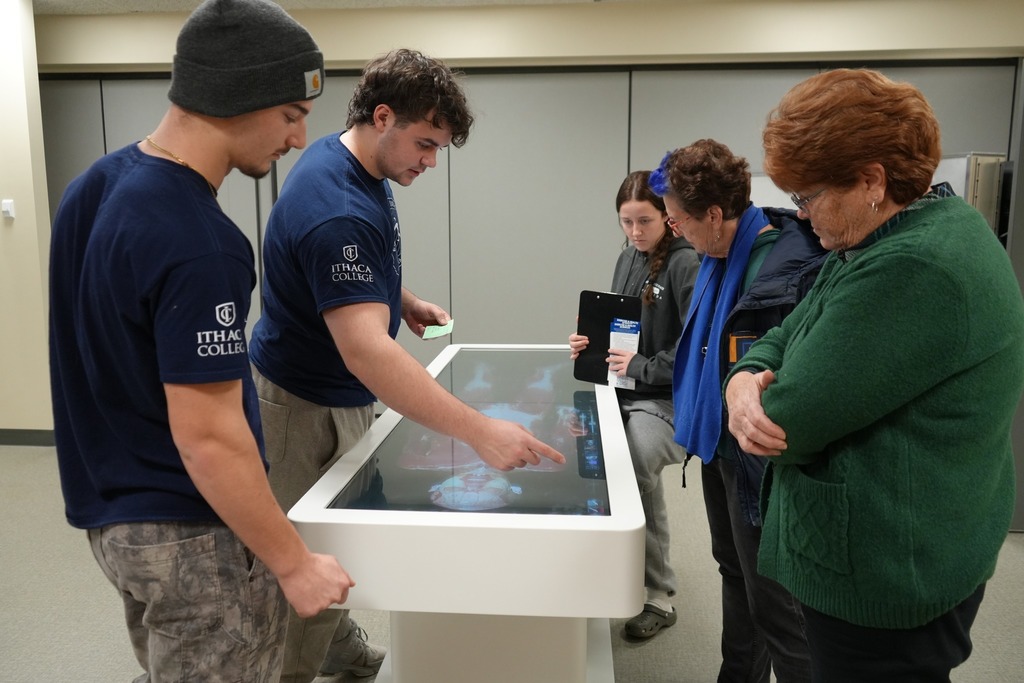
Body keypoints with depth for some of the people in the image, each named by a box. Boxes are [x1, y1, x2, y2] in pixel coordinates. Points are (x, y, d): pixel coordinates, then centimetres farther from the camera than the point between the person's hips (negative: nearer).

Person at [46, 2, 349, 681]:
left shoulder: (95, 185, 1)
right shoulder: (199, 245, -29)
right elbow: (208, 438, -27)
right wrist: (295, 563, -17)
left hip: (113, 509, 9)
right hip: (192, 534, -9)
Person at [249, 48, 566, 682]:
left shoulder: (348, 159, 0)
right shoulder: (338, 211, -32)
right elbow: (365, 349, -42)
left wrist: (406, 300, 2)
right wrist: (480, 432, -46)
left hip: (341, 393, 10)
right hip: (306, 407, -10)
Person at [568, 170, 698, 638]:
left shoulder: (685, 264, -11)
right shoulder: (628, 259, 13)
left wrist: (642, 367, -17)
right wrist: (590, 343, 4)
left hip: (664, 397, -7)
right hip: (622, 390, 7)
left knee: (637, 470, -26)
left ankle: (657, 595, -6)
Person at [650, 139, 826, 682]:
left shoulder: (790, 268, -25)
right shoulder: (719, 256, 4)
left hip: (757, 461, -10)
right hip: (719, 447, 10)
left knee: (772, 601, 4)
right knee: (735, 573, 24)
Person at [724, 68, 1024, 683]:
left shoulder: (913, 269, -28)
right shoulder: (887, 239, 6)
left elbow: (789, 422, -26)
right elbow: (787, 336, 8)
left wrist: (757, 404, -3)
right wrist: (746, 378, -14)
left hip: (887, 572, -9)